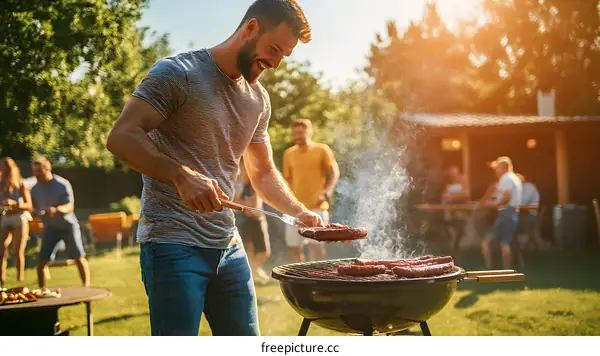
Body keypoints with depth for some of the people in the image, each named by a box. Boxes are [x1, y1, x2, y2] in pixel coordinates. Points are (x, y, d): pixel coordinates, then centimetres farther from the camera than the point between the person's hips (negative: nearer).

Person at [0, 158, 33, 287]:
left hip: (19, 220, -3)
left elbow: (29, 206, -12)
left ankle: (20, 279, 6)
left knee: (18, 252, -3)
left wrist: (14, 204, -26)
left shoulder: (21, 185, -6)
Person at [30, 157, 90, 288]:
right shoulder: (35, 189, -2)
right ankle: (41, 290, 9)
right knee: (42, 260, -3)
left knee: (79, 257, -4)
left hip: (68, 225, -4)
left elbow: (70, 207, -24)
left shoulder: (62, 185, -17)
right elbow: (35, 208, 13)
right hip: (50, 228, 4)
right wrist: (37, 212, -10)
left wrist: (57, 209, -43)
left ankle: (86, 287, 6)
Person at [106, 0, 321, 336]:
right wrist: (182, 176, -29)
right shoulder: (178, 73, -8)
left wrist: (300, 211, 5)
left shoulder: (259, 99, 13)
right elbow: (121, 136, -16)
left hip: (228, 245, 7)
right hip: (174, 244, -7)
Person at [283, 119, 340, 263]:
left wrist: (327, 193, -17)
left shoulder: (322, 150, -1)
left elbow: (334, 173, -3)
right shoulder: (289, 153, 12)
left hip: (316, 207, -5)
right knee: (293, 246, 6)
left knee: (315, 244, -13)